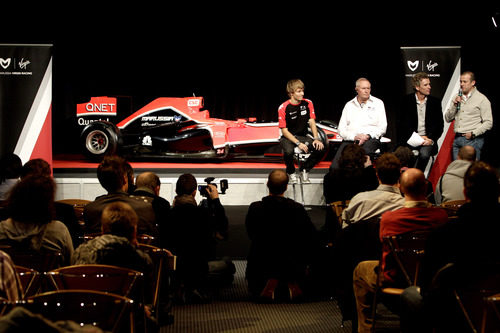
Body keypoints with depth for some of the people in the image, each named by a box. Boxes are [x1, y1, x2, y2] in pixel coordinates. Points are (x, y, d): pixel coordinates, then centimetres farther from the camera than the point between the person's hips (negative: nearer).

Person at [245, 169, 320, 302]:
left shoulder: (255, 208, -14)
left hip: (262, 265, -1)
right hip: (293, 265, 1)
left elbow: (251, 235, 3)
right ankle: (292, 284, -1)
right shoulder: (297, 209, -15)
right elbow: (314, 240, -8)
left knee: (255, 290, 31)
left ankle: (269, 283, -3)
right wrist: (306, 263, 8)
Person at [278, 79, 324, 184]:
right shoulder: (283, 108, -13)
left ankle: (304, 169, 3)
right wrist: (298, 143, -24)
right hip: (288, 137, -4)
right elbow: (284, 131, -13)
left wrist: (316, 139, -17)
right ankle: (291, 173, -3)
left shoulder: (307, 103, -1)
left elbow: (312, 122, 1)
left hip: (302, 136, 4)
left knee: (320, 148, -24)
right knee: (289, 151, -37)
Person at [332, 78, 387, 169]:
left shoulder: (378, 103, 16)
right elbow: (341, 129, 13)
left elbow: (382, 128, 8)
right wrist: (354, 136, -8)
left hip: (370, 138, -2)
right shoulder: (349, 105, 21)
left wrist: (368, 136, -9)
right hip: (350, 139, 2)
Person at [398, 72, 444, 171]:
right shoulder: (407, 101, 4)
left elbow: (440, 125, 8)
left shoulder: (435, 102, 8)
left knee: (424, 154, -31)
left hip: (428, 139, 1)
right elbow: (401, 123, 0)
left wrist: (432, 139, -9)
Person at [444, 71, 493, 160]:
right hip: (457, 139, 5)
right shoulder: (457, 98, 16)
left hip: (473, 140, -5)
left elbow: (488, 123, -6)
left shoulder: (482, 99, -2)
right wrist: (454, 105, -1)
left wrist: (473, 133, -14)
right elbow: (448, 119, 14)